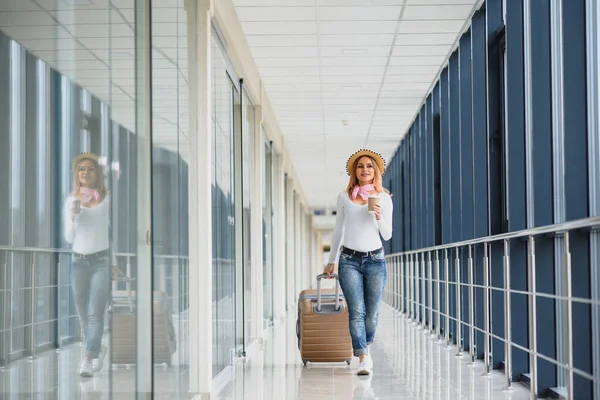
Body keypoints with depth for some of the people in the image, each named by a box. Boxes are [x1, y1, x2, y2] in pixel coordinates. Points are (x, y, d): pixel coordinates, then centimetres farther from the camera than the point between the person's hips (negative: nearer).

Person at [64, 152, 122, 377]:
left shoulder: (107, 199, 1)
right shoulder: (71, 200, 7)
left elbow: (113, 231, 7)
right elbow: (69, 238, 8)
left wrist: (115, 263, 6)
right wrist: (72, 216, -11)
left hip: (102, 260, -3)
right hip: (79, 261, 3)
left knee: (95, 313, -15)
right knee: (83, 316, 11)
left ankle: (88, 360, -20)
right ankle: (98, 349, 34)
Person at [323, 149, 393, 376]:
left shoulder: (384, 199, 6)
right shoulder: (344, 198, 9)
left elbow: (387, 235, 6)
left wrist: (379, 218, -13)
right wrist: (331, 260, 19)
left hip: (375, 259, 0)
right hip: (349, 259, 0)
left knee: (372, 313, 3)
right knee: (356, 311, -11)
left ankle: (365, 346, 29)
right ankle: (363, 358, -13)